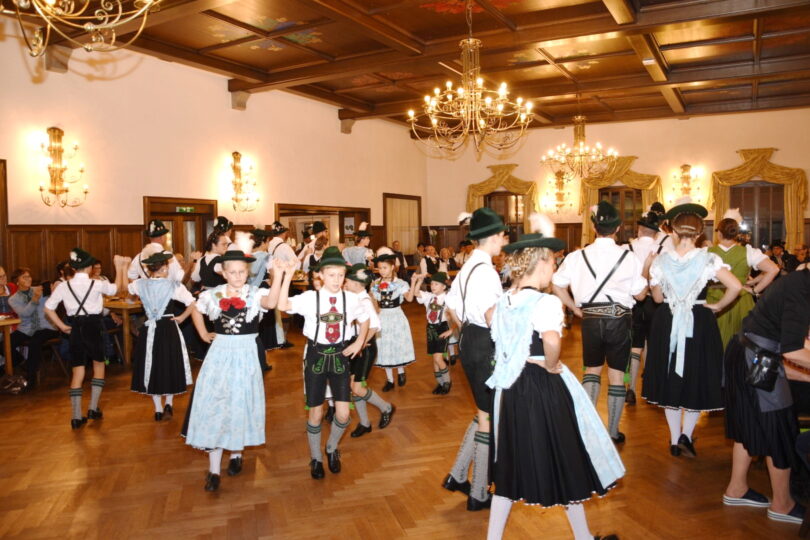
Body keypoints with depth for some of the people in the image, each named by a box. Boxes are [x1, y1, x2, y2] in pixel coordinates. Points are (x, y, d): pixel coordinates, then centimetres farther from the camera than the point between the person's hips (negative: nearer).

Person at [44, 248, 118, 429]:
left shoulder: (64, 286, -2)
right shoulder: (96, 284, -9)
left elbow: (48, 308, -2)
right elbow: (115, 289, 9)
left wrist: (62, 326, 5)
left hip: (75, 329, 3)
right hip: (93, 327, -3)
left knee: (77, 373, 8)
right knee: (99, 366, 17)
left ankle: (76, 417, 8)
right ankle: (93, 409, 13)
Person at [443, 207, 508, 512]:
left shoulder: (467, 267, 10)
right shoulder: (486, 270, -19)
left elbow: (451, 308, 17)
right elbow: (492, 317, -30)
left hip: (469, 341, 9)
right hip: (486, 346, -9)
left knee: (484, 413, 22)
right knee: (489, 418, 4)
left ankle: (457, 477, 28)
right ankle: (478, 495, 18)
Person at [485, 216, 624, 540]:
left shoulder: (504, 301, 2)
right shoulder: (546, 302, -21)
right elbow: (552, 341, -39)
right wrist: (552, 366, -22)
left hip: (512, 387, 7)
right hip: (544, 387, -6)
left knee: (512, 462, 17)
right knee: (563, 459, 14)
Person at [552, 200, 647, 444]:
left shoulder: (578, 256, -3)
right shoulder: (628, 257, -6)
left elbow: (557, 286, -1)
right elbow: (640, 294, -1)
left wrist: (576, 309, 9)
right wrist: (646, 270, 16)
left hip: (590, 319, 1)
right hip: (618, 318, -1)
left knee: (592, 369, 21)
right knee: (617, 374, 10)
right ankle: (613, 432, 19)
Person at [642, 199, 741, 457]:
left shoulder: (660, 261, -6)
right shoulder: (708, 259, -11)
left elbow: (657, 297, 2)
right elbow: (735, 286, -20)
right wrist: (717, 306, -5)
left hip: (667, 324, 2)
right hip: (699, 322, -1)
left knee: (670, 378, 14)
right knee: (697, 377, 14)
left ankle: (675, 440, 22)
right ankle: (686, 435, 5)